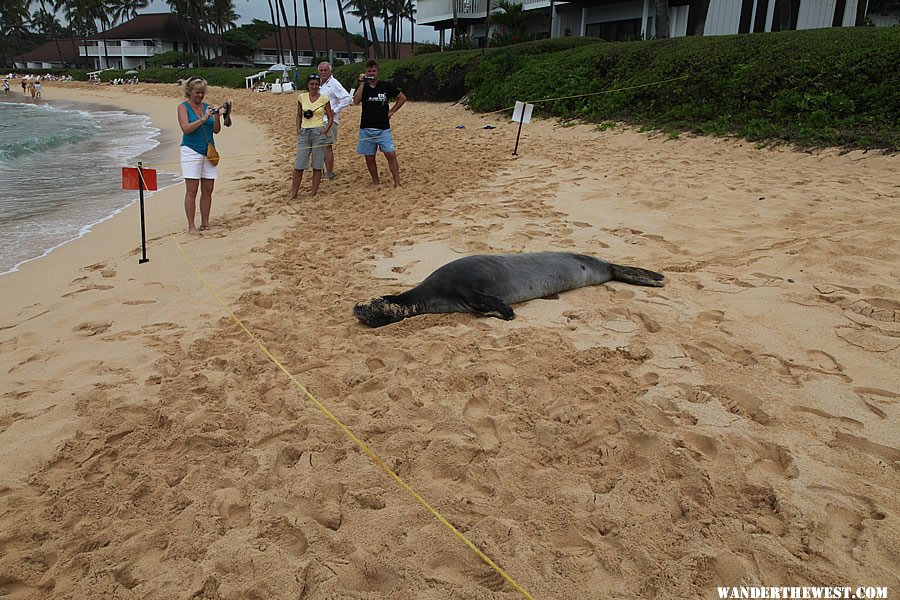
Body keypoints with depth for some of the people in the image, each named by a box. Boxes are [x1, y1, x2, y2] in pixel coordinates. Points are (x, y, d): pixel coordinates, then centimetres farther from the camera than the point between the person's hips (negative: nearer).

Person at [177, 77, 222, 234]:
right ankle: (191, 226, -1)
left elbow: (216, 130, 5)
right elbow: (186, 128, -13)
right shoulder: (183, 107, 0)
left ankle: (205, 223, 15)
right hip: (191, 151, -4)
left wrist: (216, 117, -12)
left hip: (209, 152, 4)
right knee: (191, 191, -6)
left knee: (208, 190, 5)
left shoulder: (207, 107, 11)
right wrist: (203, 119, -19)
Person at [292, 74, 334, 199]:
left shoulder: (324, 99, 0)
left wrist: (325, 131, -8)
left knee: (317, 165, 1)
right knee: (298, 165, -1)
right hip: (304, 132, 2)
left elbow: (330, 118, 4)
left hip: (318, 132, -2)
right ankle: (293, 194, 6)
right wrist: (298, 129, 4)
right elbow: (299, 115, 17)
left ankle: (314, 193, 8)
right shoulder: (302, 97, 7)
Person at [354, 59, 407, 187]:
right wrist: (362, 83, -14)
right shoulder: (362, 87, 5)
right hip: (366, 128, 2)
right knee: (369, 158, 6)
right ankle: (376, 183, 19)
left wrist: (391, 111, 4)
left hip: (383, 128, -2)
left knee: (391, 155, -9)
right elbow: (356, 101, -14)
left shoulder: (386, 86, 3)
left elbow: (402, 98, 10)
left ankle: (397, 184, -6)